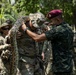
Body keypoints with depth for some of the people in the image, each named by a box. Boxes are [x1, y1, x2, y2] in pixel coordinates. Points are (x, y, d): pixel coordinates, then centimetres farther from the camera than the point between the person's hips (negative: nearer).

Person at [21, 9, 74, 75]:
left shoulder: (58, 30, -19)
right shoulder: (68, 28, 10)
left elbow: (37, 38, -22)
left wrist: (26, 29, -7)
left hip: (61, 68, -9)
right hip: (67, 66, 9)